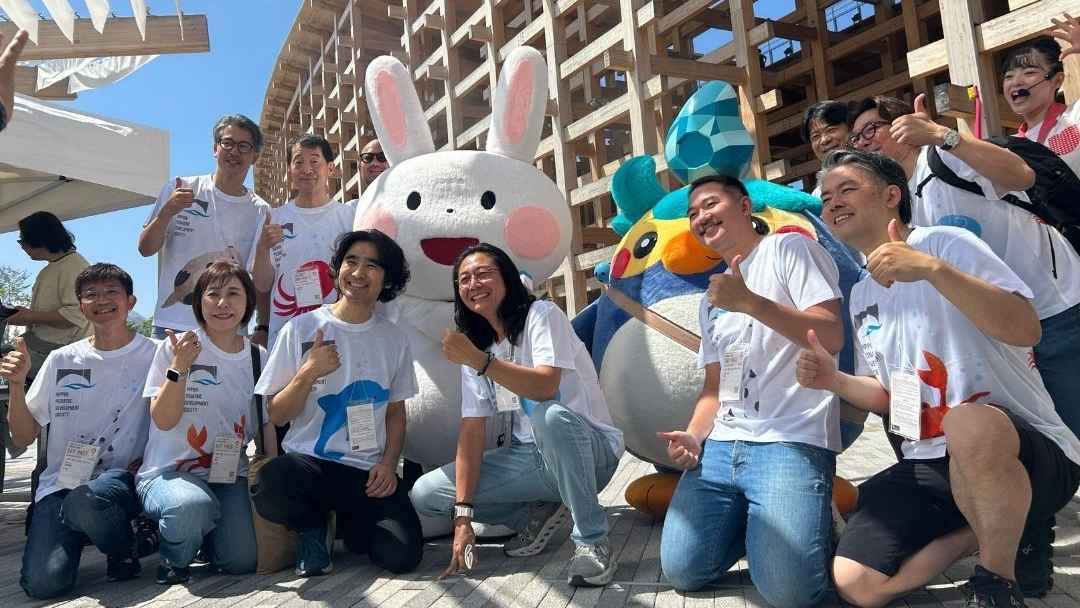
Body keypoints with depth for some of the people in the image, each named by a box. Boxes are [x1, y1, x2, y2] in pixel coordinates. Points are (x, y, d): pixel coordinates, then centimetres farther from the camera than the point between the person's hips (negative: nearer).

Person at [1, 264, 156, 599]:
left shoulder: (152, 356, 0)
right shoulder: (61, 360, 9)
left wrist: (146, 462, -14)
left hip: (121, 479, -2)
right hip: (60, 483, 2)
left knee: (84, 500, -37)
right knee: (43, 582, -21)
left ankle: (123, 551, -5)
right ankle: (76, 534, 12)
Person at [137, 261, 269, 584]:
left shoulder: (258, 358, 7)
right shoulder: (175, 347, -4)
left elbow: (267, 424, 12)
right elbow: (163, 420, -10)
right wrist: (179, 367, -22)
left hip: (229, 475, 3)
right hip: (168, 472, -3)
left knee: (242, 560, -17)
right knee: (192, 504, -38)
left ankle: (196, 530, 18)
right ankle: (174, 558, -1)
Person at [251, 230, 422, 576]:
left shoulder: (394, 339, 8)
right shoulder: (301, 329, -1)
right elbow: (277, 416, 0)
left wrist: (388, 462, -1)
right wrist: (308, 373, -17)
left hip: (368, 471, 2)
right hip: (308, 461, -2)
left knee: (402, 555, -20)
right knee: (269, 488, -36)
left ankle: (349, 522, 16)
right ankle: (315, 528, 2)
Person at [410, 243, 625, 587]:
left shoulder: (541, 315, -11)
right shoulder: (474, 345, 5)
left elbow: (545, 387, -29)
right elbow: (472, 430, -2)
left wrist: (480, 361, -36)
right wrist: (463, 515, -10)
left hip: (589, 450, -5)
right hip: (527, 457, 6)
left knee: (550, 415, -40)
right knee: (425, 494, -6)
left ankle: (592, 540, -21)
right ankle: (539, 513, 7)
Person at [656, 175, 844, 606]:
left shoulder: (790, 249, 1)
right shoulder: (711, 300, 23)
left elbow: (831, 337, -11)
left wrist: (750, 302, -22)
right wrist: (693, 436, 1)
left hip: (792, 443, -6)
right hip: (721, 446, 7)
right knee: (682, 571, -5)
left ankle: (816, 522, 11)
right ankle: (746, 521, 22)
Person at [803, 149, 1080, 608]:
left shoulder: (945, 243, -9)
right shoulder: (862, 295, 11)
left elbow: (1026, 329, -23)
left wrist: (933, 268, -33)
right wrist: (836, 382, -2)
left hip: (1030, 451, -6)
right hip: (927, 467, 6)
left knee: (968, 426, -42)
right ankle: (996, 528, 13)